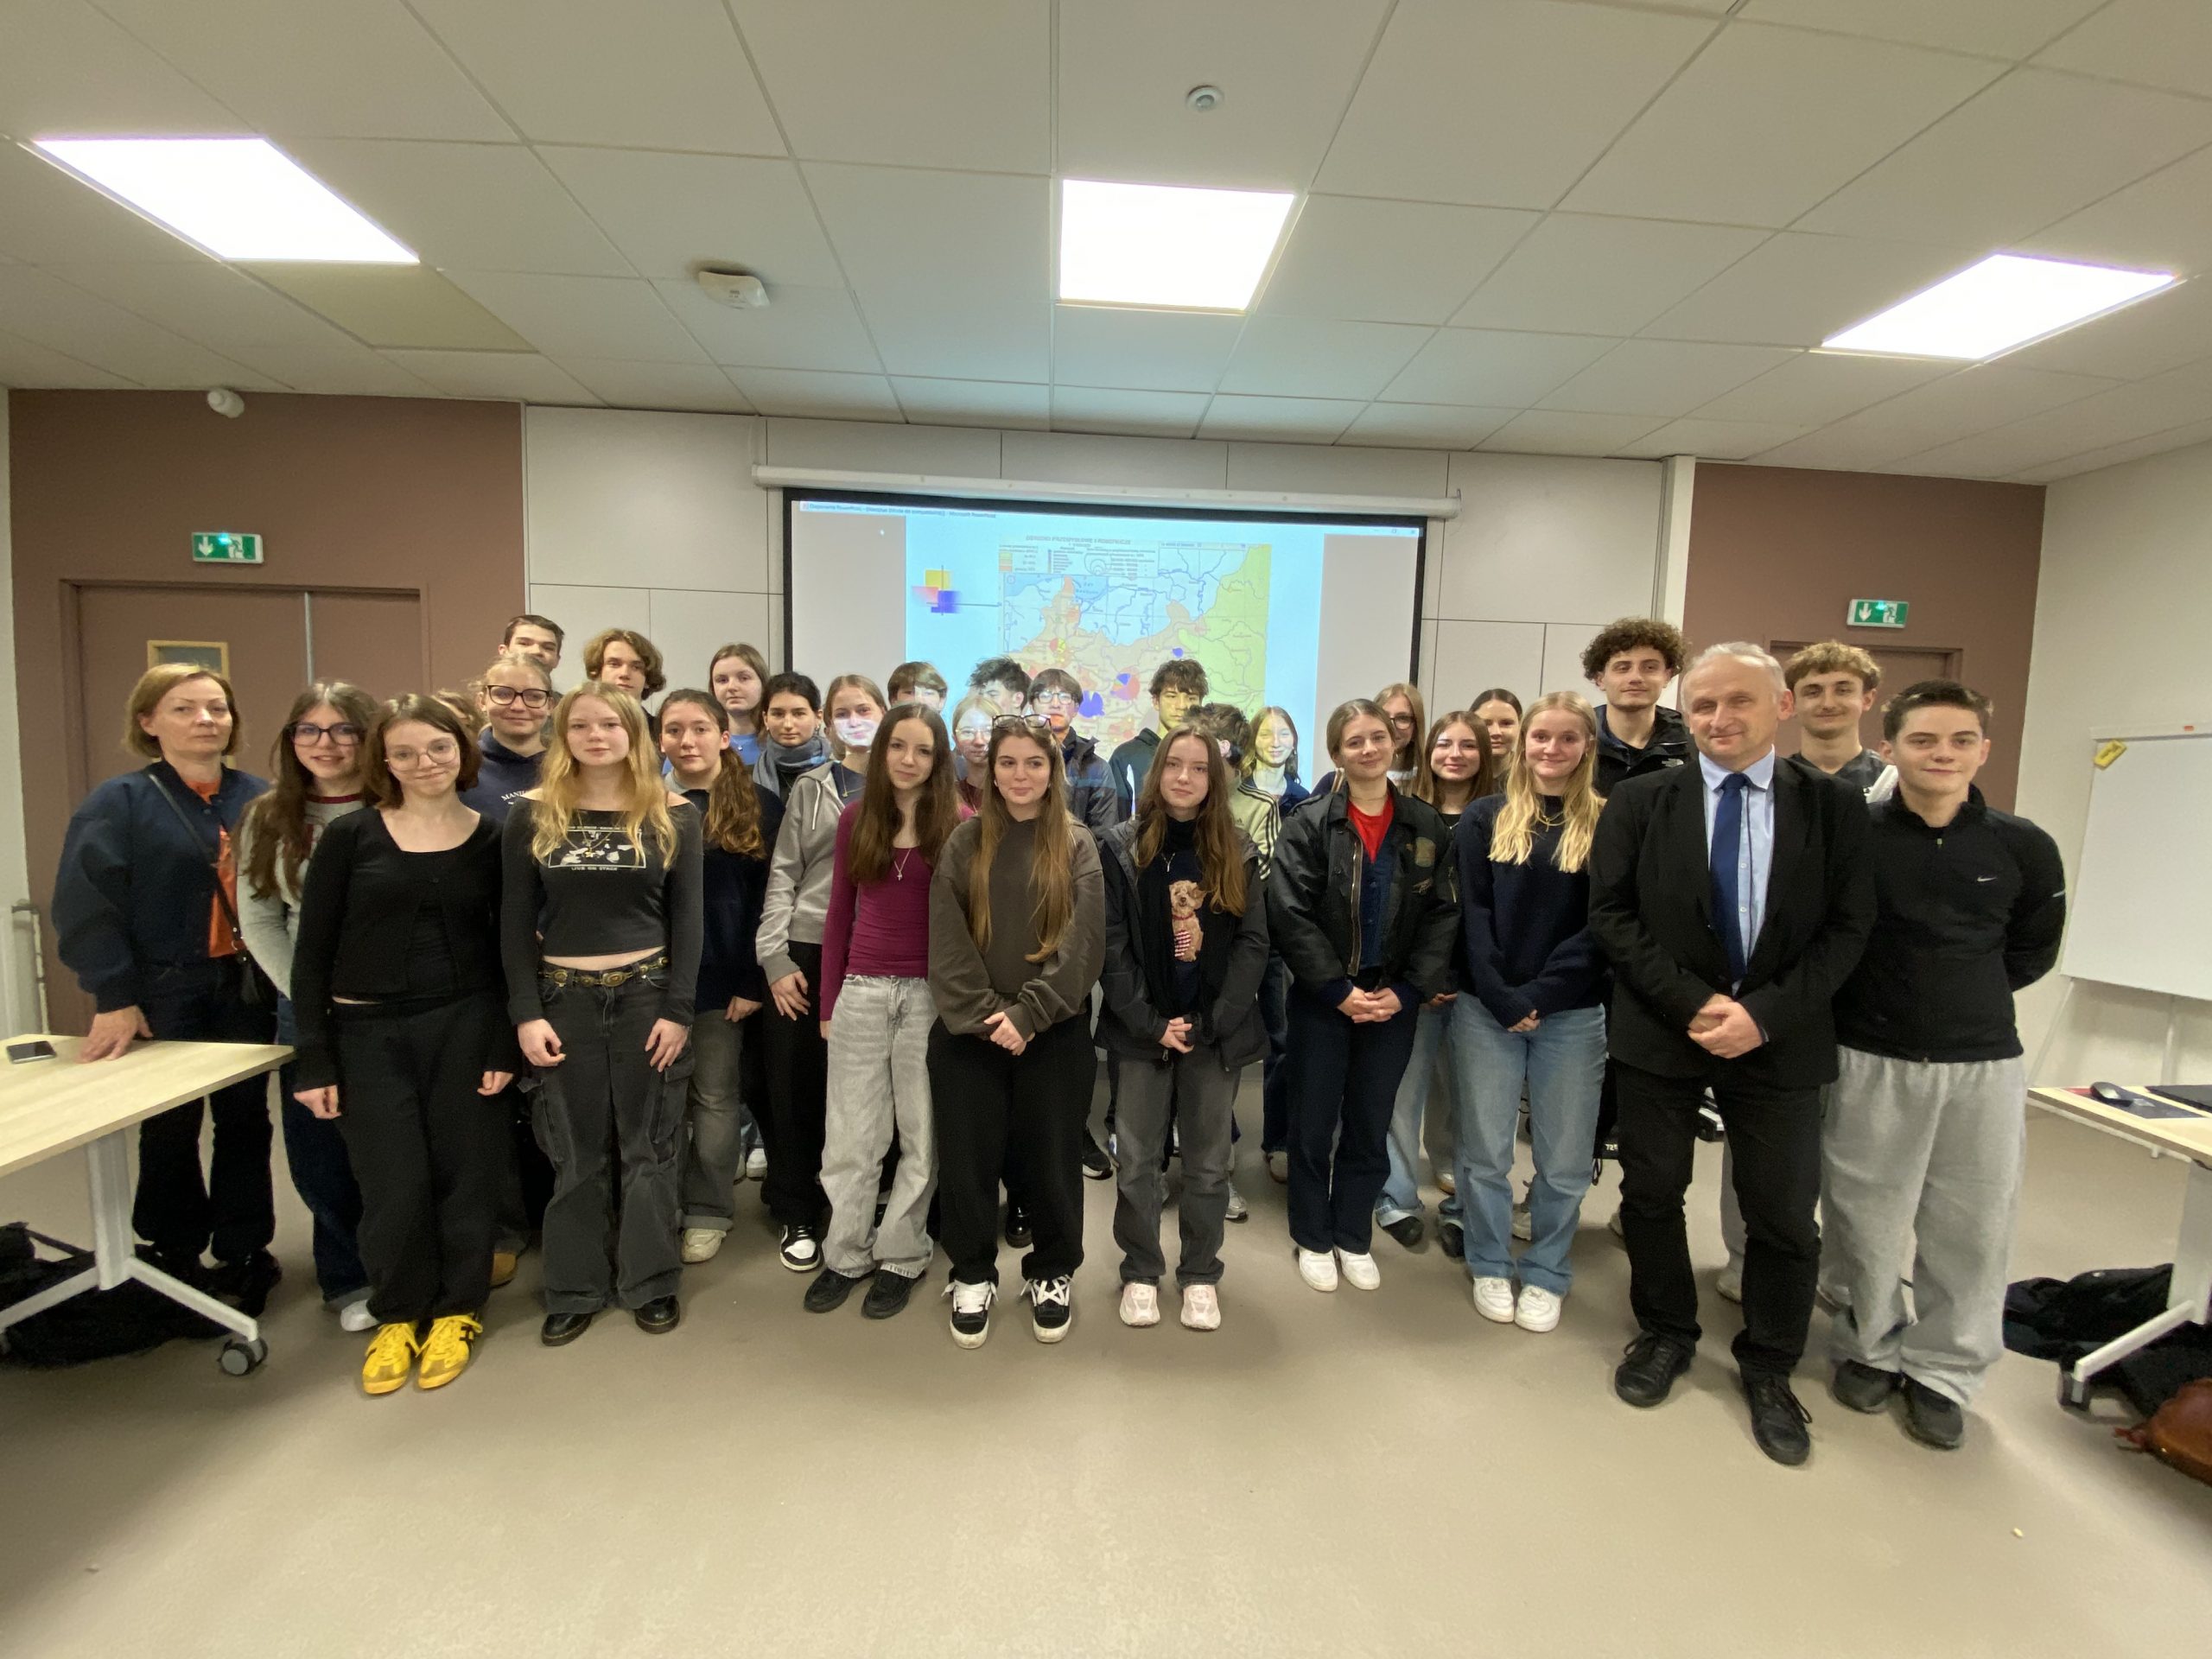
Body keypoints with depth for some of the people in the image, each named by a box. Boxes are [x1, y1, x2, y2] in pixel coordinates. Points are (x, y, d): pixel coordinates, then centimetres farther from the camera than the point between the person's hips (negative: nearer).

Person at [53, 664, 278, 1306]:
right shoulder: (119, 802, -7)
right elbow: (85, 906, -11)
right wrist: (115, 997, -15)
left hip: (247, 987, 3)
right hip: (163, 993, -3)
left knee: (245, 1119, 11)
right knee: (171, 1127, 11)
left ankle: (243, 1253, 26)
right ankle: (177, 1258, 29)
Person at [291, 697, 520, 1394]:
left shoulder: (492, 839, 0)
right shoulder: (350, 836, -2)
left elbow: (508, 949, 0)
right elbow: (312, 952, 0)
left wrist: (506, 1046, -5)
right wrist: (314, 1059, -3)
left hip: (464, 1027, 0)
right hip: (367, 1033, 0)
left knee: (465, 1173, 7)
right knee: (394, 1185, 3)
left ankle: (456, 1311, 29)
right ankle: (396, 1317, 29)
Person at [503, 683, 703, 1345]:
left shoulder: (674, 815, -1)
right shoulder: (532, 815, 2)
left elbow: (686, 918, -2)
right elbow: (515, 921, 1)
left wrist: (679, 1009, -8)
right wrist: (526, 1013, -6)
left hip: (647, 994, -1)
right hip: (564, 998, 1)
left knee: (649, 1143, 10)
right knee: (576, 1150, 12)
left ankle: (651, 1282, 26)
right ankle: (575, 1289, 29)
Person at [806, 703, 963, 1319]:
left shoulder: (960, 824, -5)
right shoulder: (855, 818, 5)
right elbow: (839, 915, 8)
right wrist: (827, 1002, 7)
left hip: (931, 994, -2)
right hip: (861, 991, 3)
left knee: (921, 1134, 10)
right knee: (850, 1135, 12)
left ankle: (901, 1257, 29)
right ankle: (846, 1255, 31)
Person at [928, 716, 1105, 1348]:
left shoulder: (1077, 849, 1)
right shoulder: (962, 844, 3)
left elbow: (1083, 946, -8)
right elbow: (946, 944, -4)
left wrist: (1027, 1014, -15)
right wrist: (985, 1015, -13)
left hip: (1055, 1033, -1)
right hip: (968, 1032, 1)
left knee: (1051, 1156, 9)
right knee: (968, 1157, 9)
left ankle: (1052, 1273, 32)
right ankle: (972, 1274, 31)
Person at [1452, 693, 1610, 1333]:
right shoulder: (1486, 818, 3)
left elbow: (1601, 925, -3)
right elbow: (1473, 915, -2)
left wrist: (1540, 997, -12)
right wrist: (1504, 999, -12)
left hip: (1572, 1014, 0)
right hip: (1486, 1008, 0)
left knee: (1563, 1159, 10)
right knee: (1485, 1151, 9)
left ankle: (1545, 1276, 30)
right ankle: (1490, 1269, 28)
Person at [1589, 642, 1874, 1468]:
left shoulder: (1834, 805, -1)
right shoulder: (1639, 800, -4)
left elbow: (1847, 928, -4)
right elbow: (1611, 915, -6)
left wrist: (1763, 1013, -15)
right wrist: (1692, 1004, -14)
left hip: (1779, 1038, 1)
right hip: (1659, 1030, 0)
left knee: (1784, 1214, 11)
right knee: (1652, 1194, 12)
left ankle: (1768, 1368, 34)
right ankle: (1665, 1335, 36)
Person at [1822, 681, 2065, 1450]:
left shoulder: (2023, 847, 0)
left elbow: (2032, 951, 14)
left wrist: (1963, 998, 10)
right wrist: (1870, 999, 3)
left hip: (1984, 1062, 2)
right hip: (1872, 1060, -2)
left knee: (1973, 1228, 10)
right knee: (1866, 1219, 8)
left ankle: (1944, 1372, 29)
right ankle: (1871, 1349, 30)